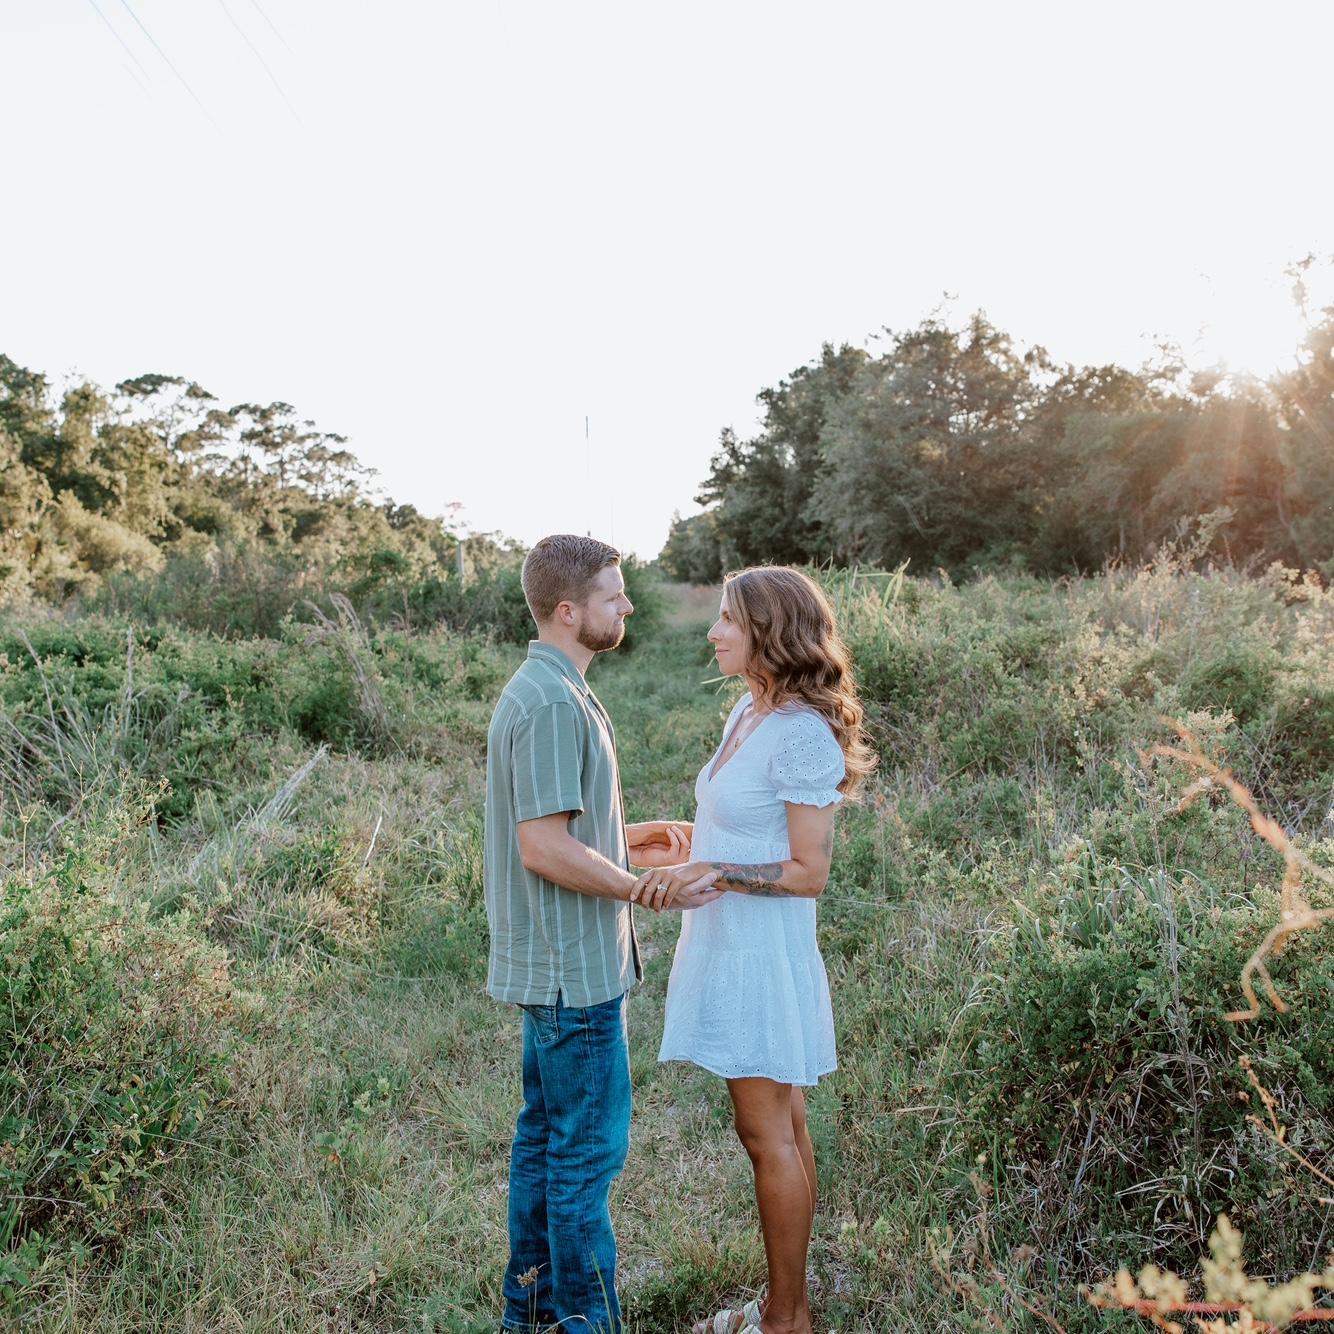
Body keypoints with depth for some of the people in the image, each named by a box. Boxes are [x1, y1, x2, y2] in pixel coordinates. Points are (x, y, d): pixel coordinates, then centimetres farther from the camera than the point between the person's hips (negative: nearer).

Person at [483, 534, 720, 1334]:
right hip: (575, 967, -10)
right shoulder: (552, 703, -21)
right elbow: (544, 848, -24)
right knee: (590, 1147, 2)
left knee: (546, 1136, 19)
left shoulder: (547, 690, 12)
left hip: (558, 964, 10)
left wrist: (628, 843, 13)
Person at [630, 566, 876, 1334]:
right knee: (782, 1129, 17)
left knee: (770, 1136, 3)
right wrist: (679, 862, 7)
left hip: (763, 950, -9)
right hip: (728, 944, 9)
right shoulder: (748, 713, 9)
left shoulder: (803, 733, -18)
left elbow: (809, 872, -18)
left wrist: (712, 873, -26)